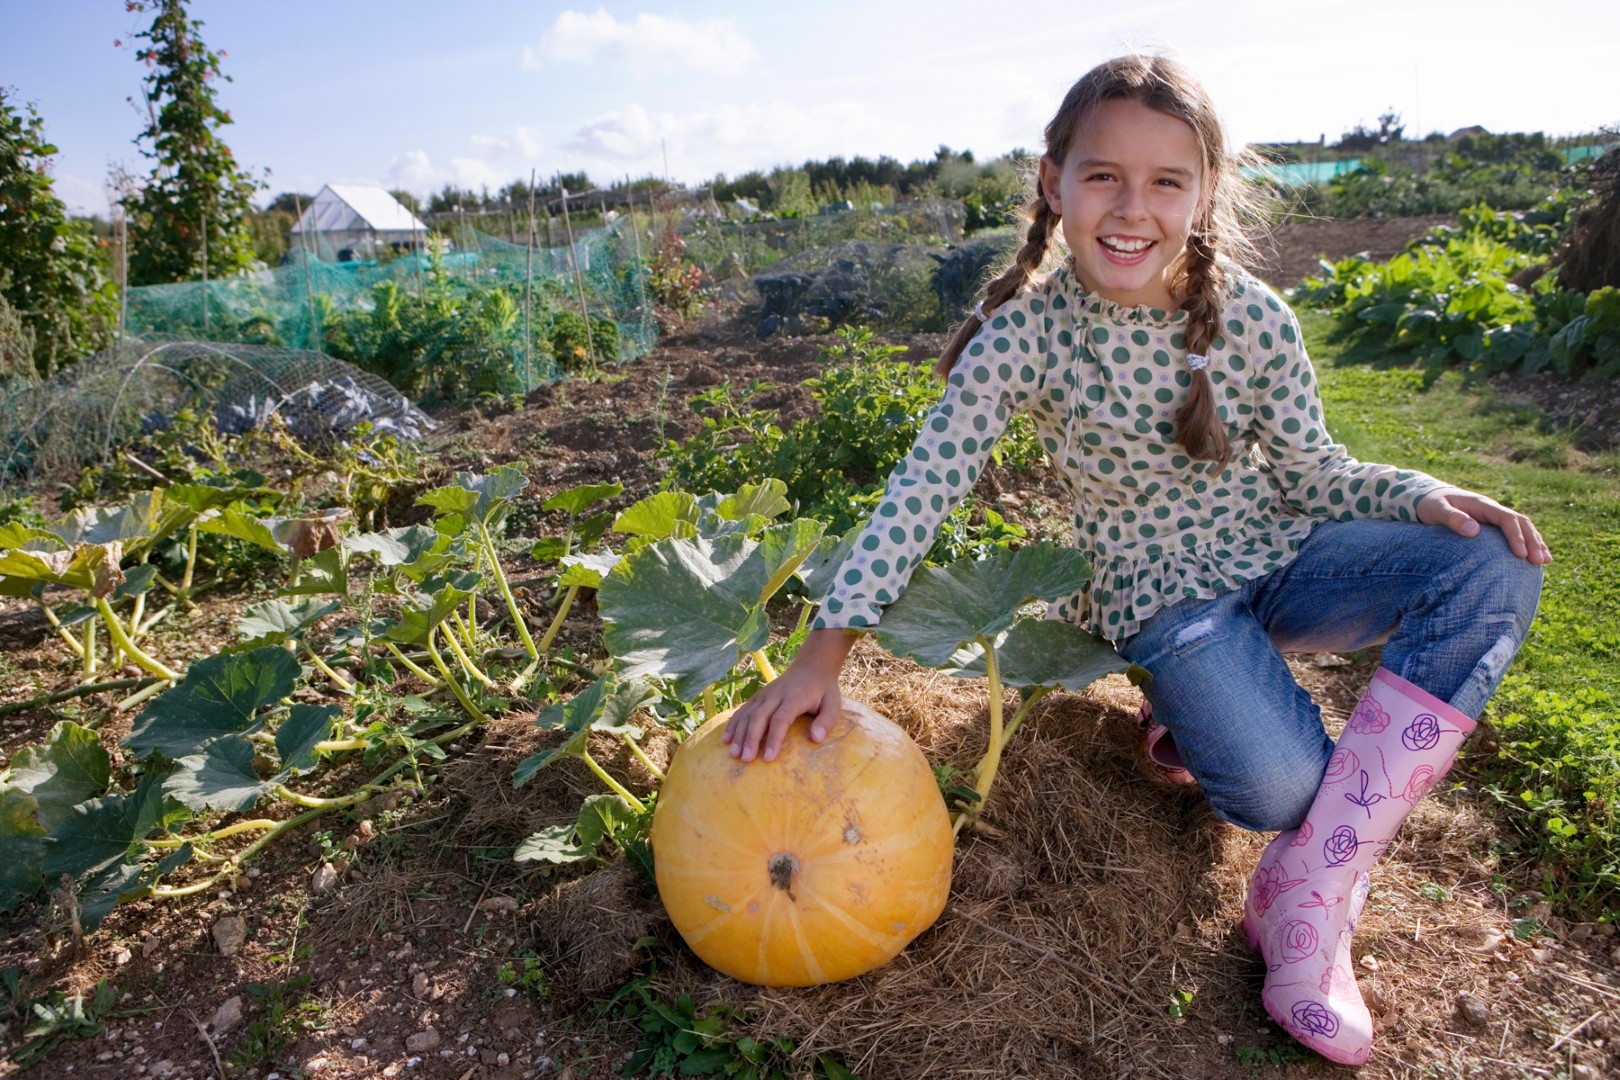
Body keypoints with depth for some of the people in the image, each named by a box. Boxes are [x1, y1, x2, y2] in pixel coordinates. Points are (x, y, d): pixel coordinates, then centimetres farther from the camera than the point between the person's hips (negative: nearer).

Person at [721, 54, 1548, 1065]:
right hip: (1164, 592, -4)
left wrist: (1419, 495, -21)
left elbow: (1313, 472, 0)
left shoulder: (1253, 317, -11)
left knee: (1496, 567, -22)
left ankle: (1308, 892, -18)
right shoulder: (1023, 335, -17)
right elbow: (922, 488, -20)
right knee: (1279, 789, -27)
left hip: (1284, 554, 4)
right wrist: (826, 650, -27)